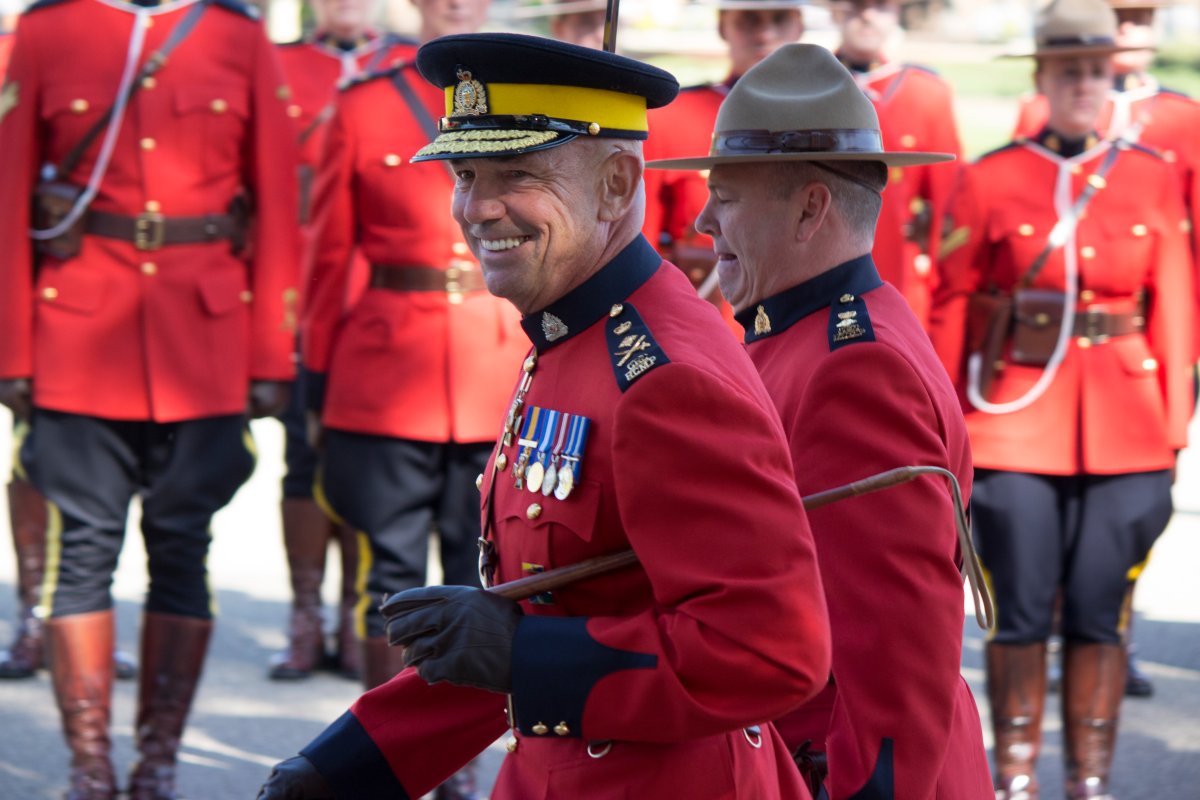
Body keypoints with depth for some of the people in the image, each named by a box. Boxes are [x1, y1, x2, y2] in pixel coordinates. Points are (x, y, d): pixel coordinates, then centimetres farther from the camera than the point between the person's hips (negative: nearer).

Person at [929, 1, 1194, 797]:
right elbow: (952, 311, 4)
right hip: (1015, 424, -1)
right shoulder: (989, 181, 2)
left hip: (1123, 427, 1)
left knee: (1100, 613, 4)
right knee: (1020, 612, 2)